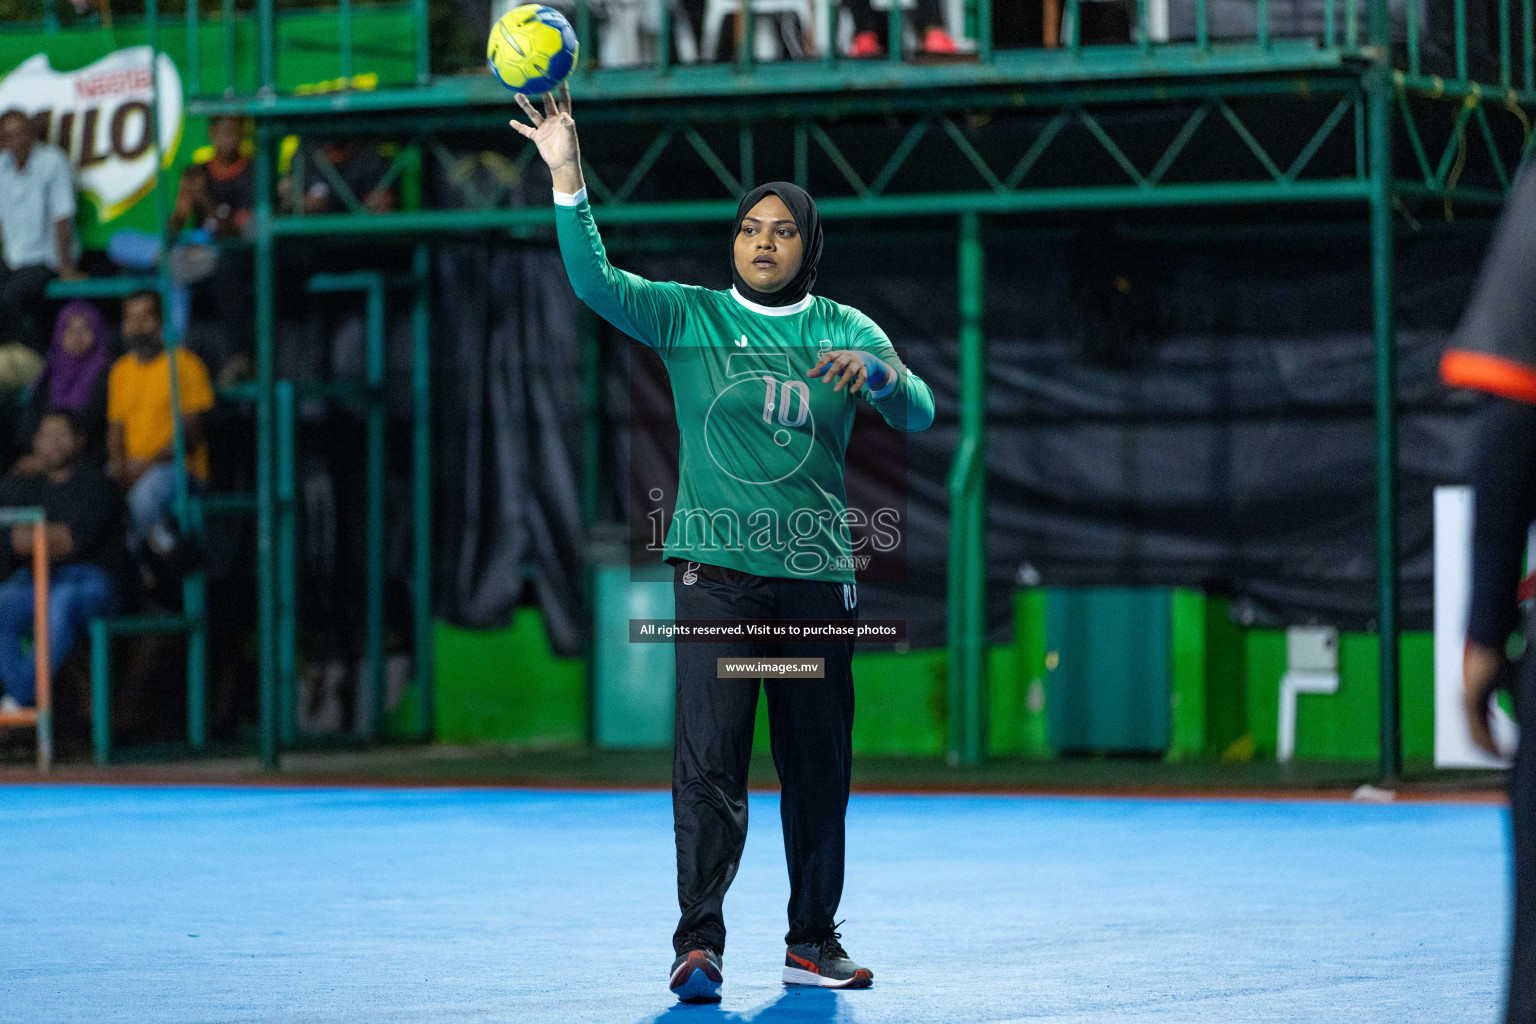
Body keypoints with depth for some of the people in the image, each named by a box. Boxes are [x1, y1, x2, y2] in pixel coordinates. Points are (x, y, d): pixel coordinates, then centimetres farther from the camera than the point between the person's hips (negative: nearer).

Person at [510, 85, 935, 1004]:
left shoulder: (846, 331, 10)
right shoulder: (690, 317, 5)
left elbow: (919, 412, -1)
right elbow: (596, 282, -9)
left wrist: (875, 372, -23)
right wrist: (567, 177, -21)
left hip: (818, 575, 2)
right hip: (716, 571, -2)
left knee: (818, 769, 7)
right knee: (710, 759, -14)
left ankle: (813, 941, 18)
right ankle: (699, 939, -16)